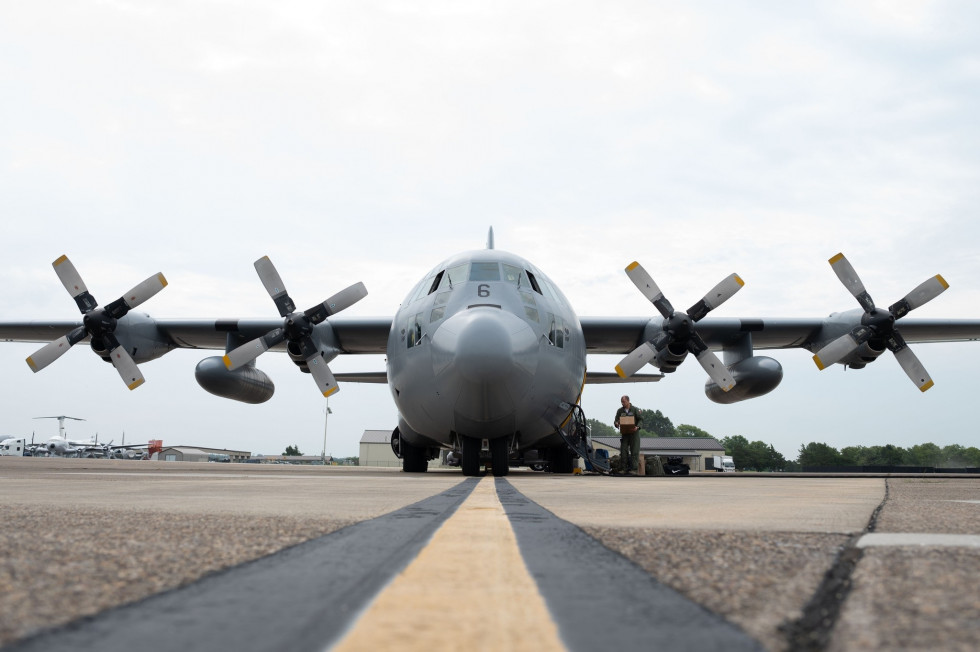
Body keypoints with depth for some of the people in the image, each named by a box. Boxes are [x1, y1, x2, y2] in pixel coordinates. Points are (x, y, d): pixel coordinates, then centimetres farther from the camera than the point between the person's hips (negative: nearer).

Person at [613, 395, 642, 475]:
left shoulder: (635, 409, -2)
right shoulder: (620, 411, 7)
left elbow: (640, 419, -3)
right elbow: (616, 421, 6)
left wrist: (637, 427, -22)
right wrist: (616, 423, -19)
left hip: (634, 432, -3)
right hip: (624, 433, 3)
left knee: (634, 451, -7)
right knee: (623, 451, -3)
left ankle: (634, 469, -7)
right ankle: (625, 469, 4)